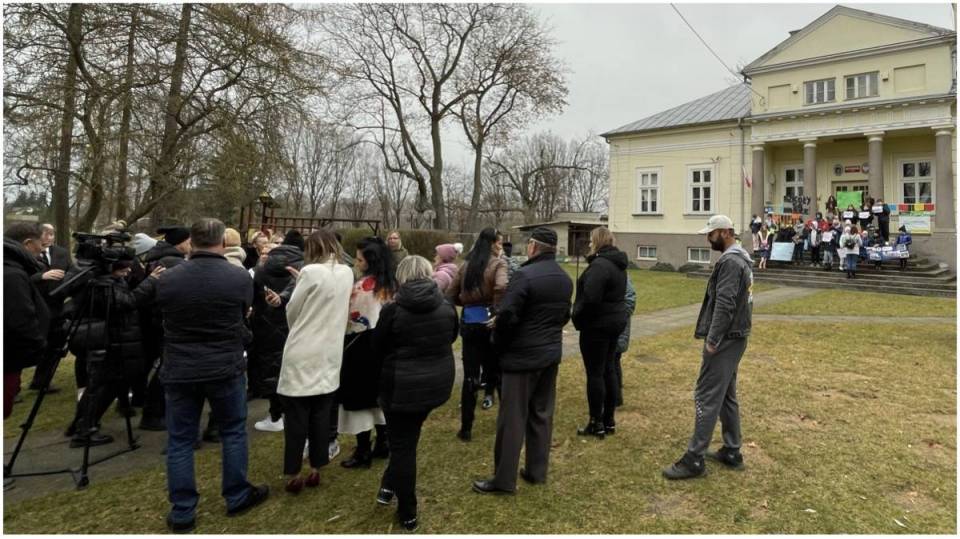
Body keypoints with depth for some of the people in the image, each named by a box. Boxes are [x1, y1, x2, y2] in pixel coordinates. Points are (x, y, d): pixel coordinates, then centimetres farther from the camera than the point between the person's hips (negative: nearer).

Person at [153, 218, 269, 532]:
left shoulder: (166, 279, -6)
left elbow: (163, 318, 11)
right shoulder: (240, 278, -11)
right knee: (233, 433, 15)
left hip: (179, 370, 2)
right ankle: (237, 497, 27)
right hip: (225, 369, -1)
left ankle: (182, 513, 20)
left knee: (179, 441, 11)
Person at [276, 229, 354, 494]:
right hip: (330, 353, 5)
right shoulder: (347, 273, 4)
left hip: (302, 353, -5)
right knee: (321, 414, 13)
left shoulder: (311, 272, -14)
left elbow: (292, 311, -4)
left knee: (296, 416, 6)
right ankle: (315, 469, 22)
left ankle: (293, 474, 14)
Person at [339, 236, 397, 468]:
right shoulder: (391, 284, 4)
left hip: (362, 345, -8)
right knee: (377, 394, 18)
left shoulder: (362, 286, -19)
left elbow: (350, 318, -12)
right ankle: (383, 443, 26)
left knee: (359, 397, 2)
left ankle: (363, 452, 9)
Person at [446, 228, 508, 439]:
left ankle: (466, 428, 13)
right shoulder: (498, 264, -8)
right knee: (499, 370, 14)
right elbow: (501, 288, -28)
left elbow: (451, 296, 11)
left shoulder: (466, 266, 8)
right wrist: (497, 312, -18)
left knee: (470, 376, 8)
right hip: (489, 323, -3)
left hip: (469, 323, 4)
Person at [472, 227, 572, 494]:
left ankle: (504, 478, 9)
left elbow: (507, 315, -21)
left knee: (512, 418, 1)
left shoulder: (525, 275, -20)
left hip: (522, 355, -8)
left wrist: (498, 343, -5)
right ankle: (537, 471, 25)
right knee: (542, 414, 15)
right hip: (551, 353, 8)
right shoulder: (565, 279, 7)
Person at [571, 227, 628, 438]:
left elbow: (590, 298, -28)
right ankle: (609, 420, 24)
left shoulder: (599, 264, -21)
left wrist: (577, 318, -12)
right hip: (615, 321, 10)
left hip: (597, 325, -10)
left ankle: (597, 424, 7)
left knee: (595, 373, -1)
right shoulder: (618, 264, 12)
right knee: (608, 370, 15)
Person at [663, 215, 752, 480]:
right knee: (727, 396, 16)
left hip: (725, 340, -10)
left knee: (707, 398, -7)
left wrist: (712, 340, -22)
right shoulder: (741, 258, 16)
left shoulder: (730, 262, -17)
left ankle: (694, 460, -3)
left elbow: (724, 305, -24)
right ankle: (731, 452, 24)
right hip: (735, 338, 10)